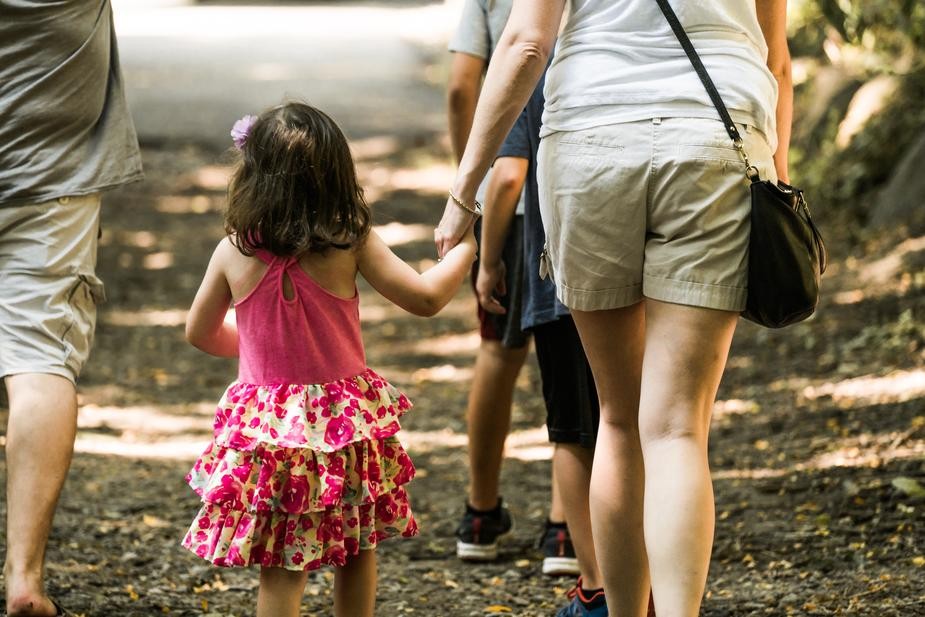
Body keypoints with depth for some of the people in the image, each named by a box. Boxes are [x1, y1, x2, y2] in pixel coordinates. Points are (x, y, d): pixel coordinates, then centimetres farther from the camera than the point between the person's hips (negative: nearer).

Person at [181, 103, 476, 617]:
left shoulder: (234, 252, -5)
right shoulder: (350, 244, -11)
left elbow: (200, 332, 9)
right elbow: (425, 297, -6)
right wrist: (465, 249, 11)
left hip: (264, 421, 0)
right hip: (345, 420, 0)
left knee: (282, 565, 2)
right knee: (358, 549, 18)